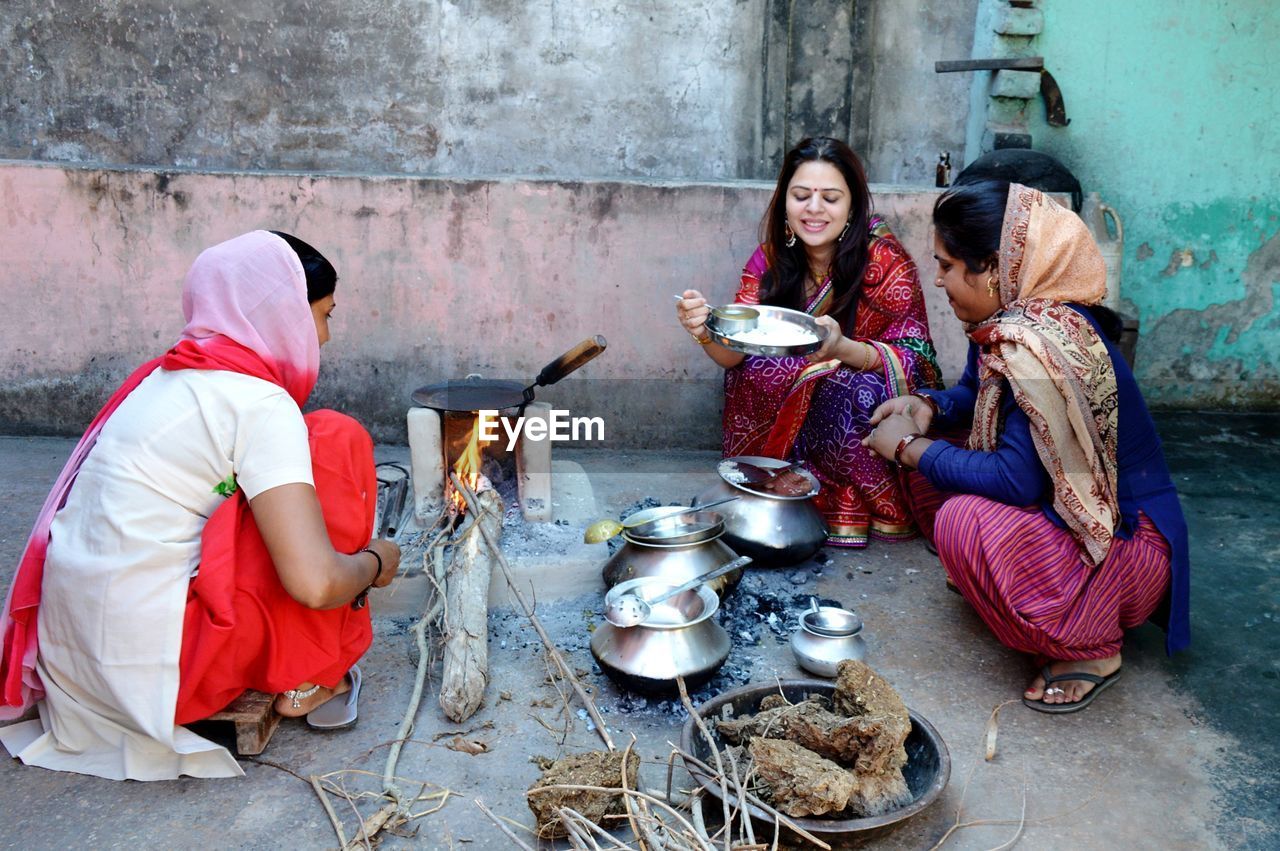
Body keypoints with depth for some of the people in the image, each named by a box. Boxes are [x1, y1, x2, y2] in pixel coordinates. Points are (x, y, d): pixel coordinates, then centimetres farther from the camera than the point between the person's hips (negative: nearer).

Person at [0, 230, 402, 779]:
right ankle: (308, 681, 1)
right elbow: (314, 583, -22)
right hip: (155, 669, -8)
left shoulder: (167, 377, 10)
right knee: (338, 440, -5)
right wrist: (373, 563, -1)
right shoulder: (260, 403, -14)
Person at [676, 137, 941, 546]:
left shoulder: (885, 259, -18)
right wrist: (707, 332, -36)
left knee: (845, 389, -34)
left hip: (878, 407, -3)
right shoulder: (770, 258, -6)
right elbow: (734, 354, -12)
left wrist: (842, 348, -40)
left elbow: (914, 361, -20)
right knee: (757, 369, -24)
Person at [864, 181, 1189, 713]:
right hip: (1066, 506, 9)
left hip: (1126, 543, -9)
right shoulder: (1012, 320, -3)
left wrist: (908, 447, -20)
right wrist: (926, 407, -7)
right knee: (931, 473, 2)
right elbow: (974, 394, 15)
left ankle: (1090, 649, -6)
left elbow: (1017, 481, -32)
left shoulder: (1047, 345, -31)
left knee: (966, 523, -29)